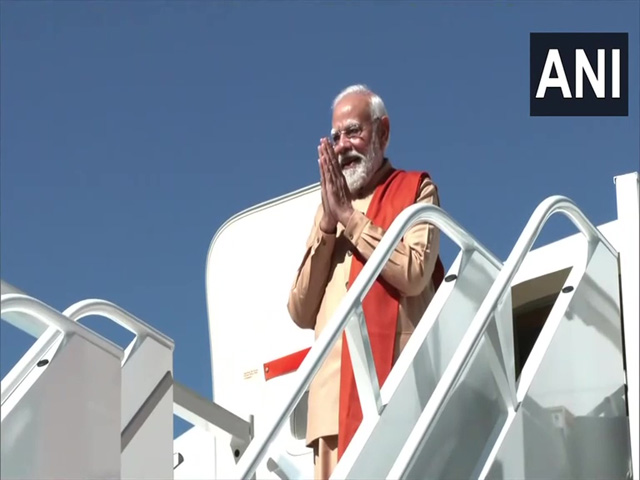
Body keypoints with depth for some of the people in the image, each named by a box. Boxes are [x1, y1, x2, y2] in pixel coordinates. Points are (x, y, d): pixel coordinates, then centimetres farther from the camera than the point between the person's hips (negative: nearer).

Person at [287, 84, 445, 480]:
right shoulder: (330, 206, 24)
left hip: (391, 379, -5)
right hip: (333, 391, 5)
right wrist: (328, 225, 4)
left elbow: (414, 274, -10)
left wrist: (349, 216, -2)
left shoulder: (415, 190, 9)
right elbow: (301, 312, 14)